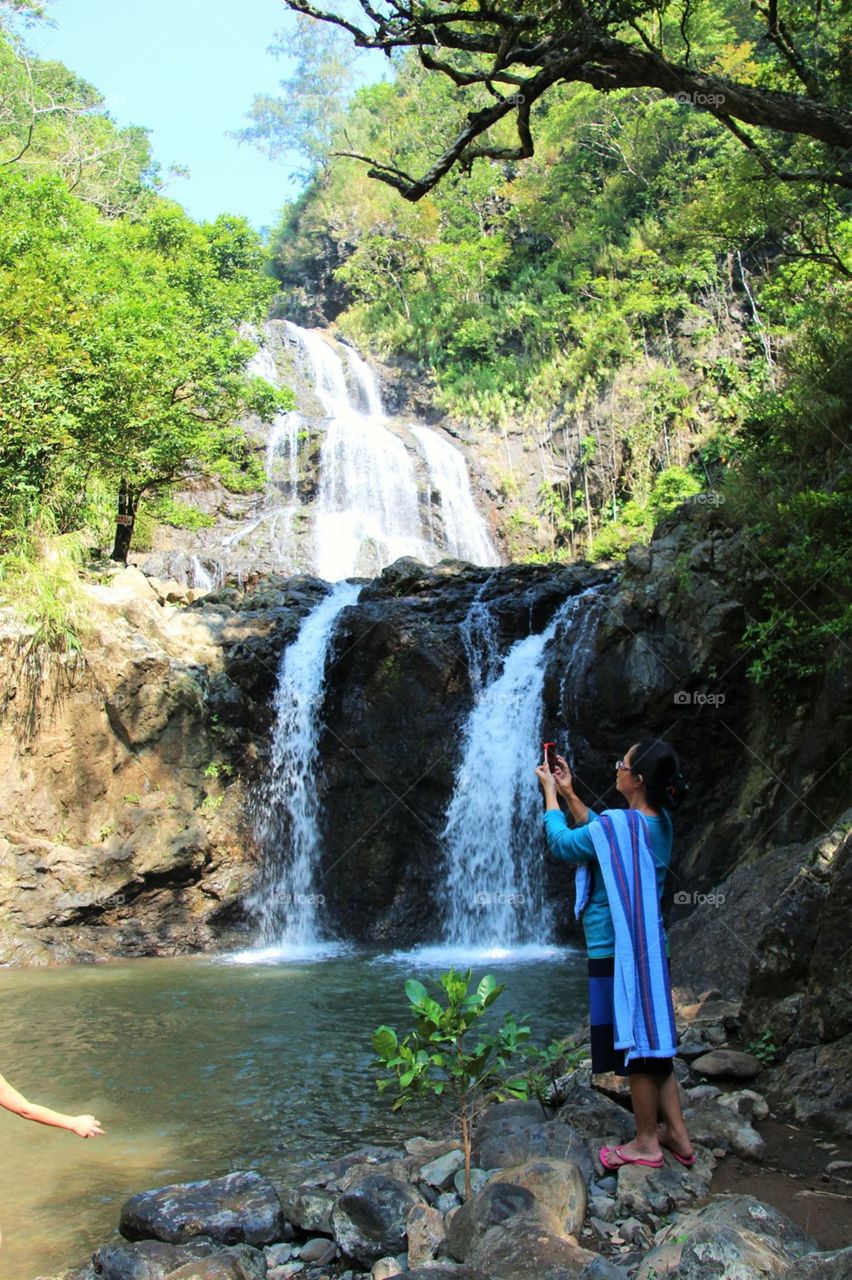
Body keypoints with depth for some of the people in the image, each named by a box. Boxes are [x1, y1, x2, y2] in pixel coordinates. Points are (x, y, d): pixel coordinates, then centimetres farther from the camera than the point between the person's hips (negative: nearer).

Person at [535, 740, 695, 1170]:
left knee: (635, 1047, 3)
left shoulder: (620, 825, -21)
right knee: (654, 1044, 16)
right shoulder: (659, 823, 4)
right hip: (650, 947, 8)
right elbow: (597, 831, 18)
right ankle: (677, 1135, 24)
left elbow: (563, 843, -6)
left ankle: (647, 1143, 16)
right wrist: (569, 793, 16)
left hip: (617, 952, -8)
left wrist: (550, 792, 5)